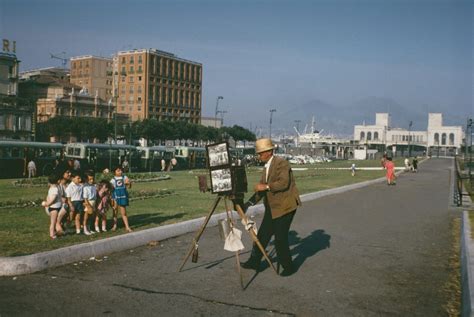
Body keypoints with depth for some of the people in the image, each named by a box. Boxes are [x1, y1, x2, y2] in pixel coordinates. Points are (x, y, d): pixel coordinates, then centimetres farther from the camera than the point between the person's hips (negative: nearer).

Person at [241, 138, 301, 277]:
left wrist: (266, 186, -28)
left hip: (285, 206, -9)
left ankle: (288, 267, 12)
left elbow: (284, 182, -25)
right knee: (262, 235, 10)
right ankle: (254, 262, 21)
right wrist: (249, 203, 8)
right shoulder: (266, 167, 14)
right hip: (272, 208, 9)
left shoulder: (281, 163, -12)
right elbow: (261, 188, 16)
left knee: (280, 238, -4)